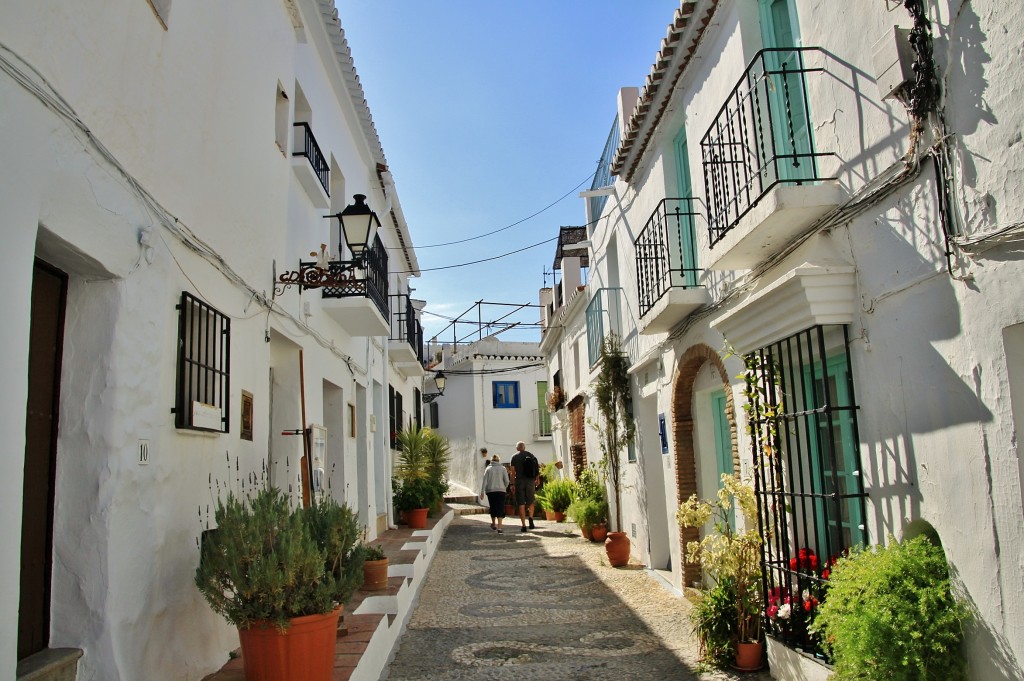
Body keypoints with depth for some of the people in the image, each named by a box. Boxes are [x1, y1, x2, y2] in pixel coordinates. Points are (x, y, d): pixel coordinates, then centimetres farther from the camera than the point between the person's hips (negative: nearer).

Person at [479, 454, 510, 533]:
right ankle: (499, 528, -16)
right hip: (500, 491, -1)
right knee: (500, 509, -4)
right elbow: (507, 481, -1)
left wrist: (482, 492, -3)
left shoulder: (488, 469, 4)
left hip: (490, 491, 1)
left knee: (493, 508, 18)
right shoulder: (503, 468, 4)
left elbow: (484, 481, -3)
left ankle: (493, 524, 34)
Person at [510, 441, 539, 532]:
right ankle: (530, 518, -9)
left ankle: (524, 526, 0)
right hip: (530, 481, 2)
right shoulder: (531, 455, 8)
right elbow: (537, 469, 6)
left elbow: (513, 471, -4)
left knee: (521, 504, 3)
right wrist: (536, 480, 16)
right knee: (530, 502, 16)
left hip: (520, 481, -2)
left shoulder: (514, 457, 1)